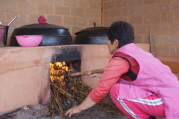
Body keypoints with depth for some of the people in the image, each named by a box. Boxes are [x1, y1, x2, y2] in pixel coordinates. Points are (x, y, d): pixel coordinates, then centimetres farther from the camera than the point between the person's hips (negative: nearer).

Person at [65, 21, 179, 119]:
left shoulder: (120, 60, -13)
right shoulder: (136, 51, 14)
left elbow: (100, 90, -8)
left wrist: (79, 108, 5)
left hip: (169, 102, -9)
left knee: (116, 91, -14)